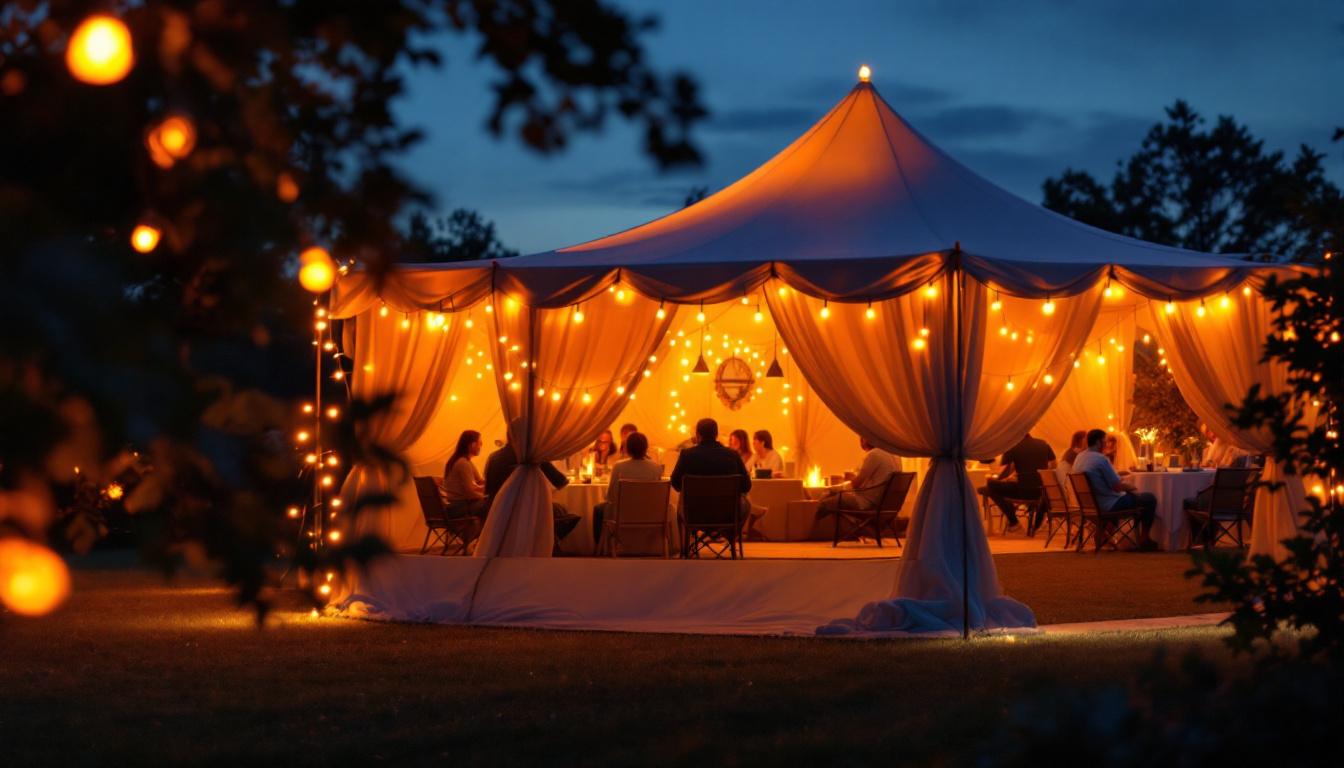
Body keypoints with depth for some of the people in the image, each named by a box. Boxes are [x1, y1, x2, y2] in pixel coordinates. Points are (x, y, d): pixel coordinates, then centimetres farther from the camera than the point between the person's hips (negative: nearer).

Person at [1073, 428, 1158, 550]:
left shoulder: (1079, 458, 3)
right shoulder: (1100, 459, -23)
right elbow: (1117, 487, -21)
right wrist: (1132, 487, -1)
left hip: (1092, 503, 9)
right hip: (1109, 505, -9)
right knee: (1150, 499, 2)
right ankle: (1144, 539, 11)